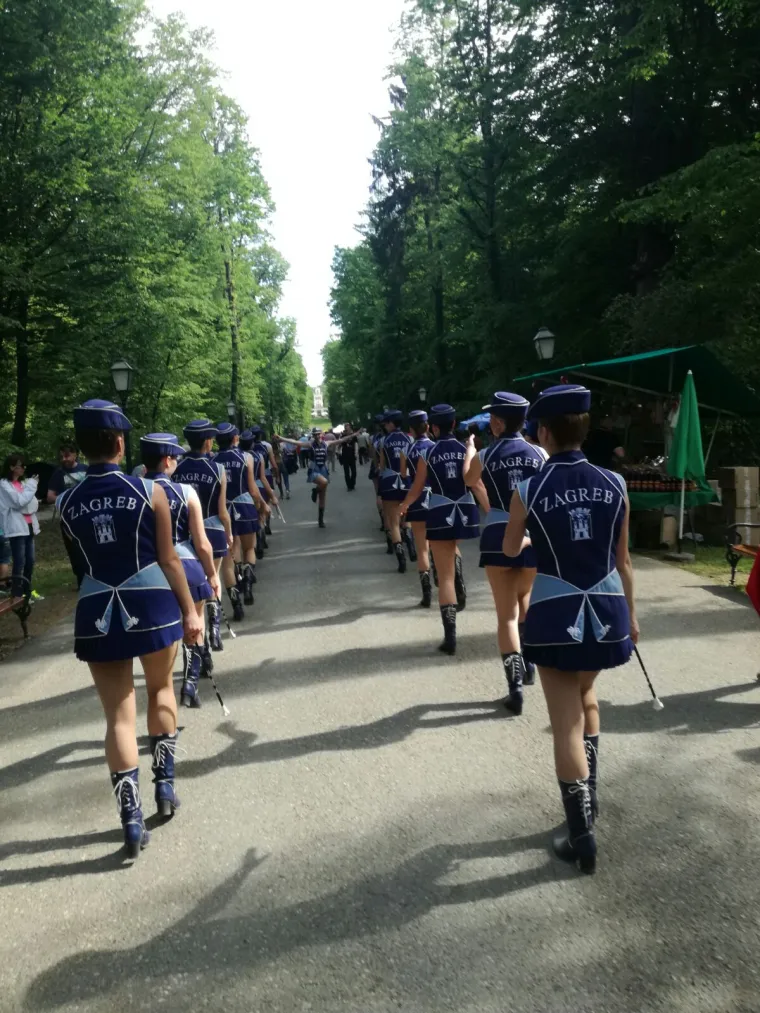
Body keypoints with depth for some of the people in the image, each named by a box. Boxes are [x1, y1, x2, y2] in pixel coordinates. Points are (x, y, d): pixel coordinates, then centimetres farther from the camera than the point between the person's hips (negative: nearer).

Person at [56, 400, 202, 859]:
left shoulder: (67, 502, 0)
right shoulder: (150, 491, -7)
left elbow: (85, 558, 13)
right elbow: (168, 558, -5)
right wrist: (190, 610, 3)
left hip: (97, 612, 2)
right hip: (151, 602, -1)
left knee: (119, 714, 7)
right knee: (161, 689, 23)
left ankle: (132, 820, 6)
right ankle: (165, 783, 25)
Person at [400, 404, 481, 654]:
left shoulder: (427, 454, -3)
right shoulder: (467, 449, 1)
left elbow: (417, 489, 4)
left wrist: (403, 507, 24)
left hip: (440, 514, -3)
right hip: (465, 512, 3)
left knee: (445, 577, 1)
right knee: (452, 547, 38)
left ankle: (450, 637, -3)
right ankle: (460, 587, 16)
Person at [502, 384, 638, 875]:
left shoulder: (529, 490, -10)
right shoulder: (614, 484, -4)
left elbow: (510, 551, 8)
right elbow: (623, 559, 4)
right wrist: (631, 614, 17)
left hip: (556, 615, -4)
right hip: (607, 611, 4)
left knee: (567, 723, 6)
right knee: (585, 698, 28)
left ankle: (582, 836, 12)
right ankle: (589, 800, 36)